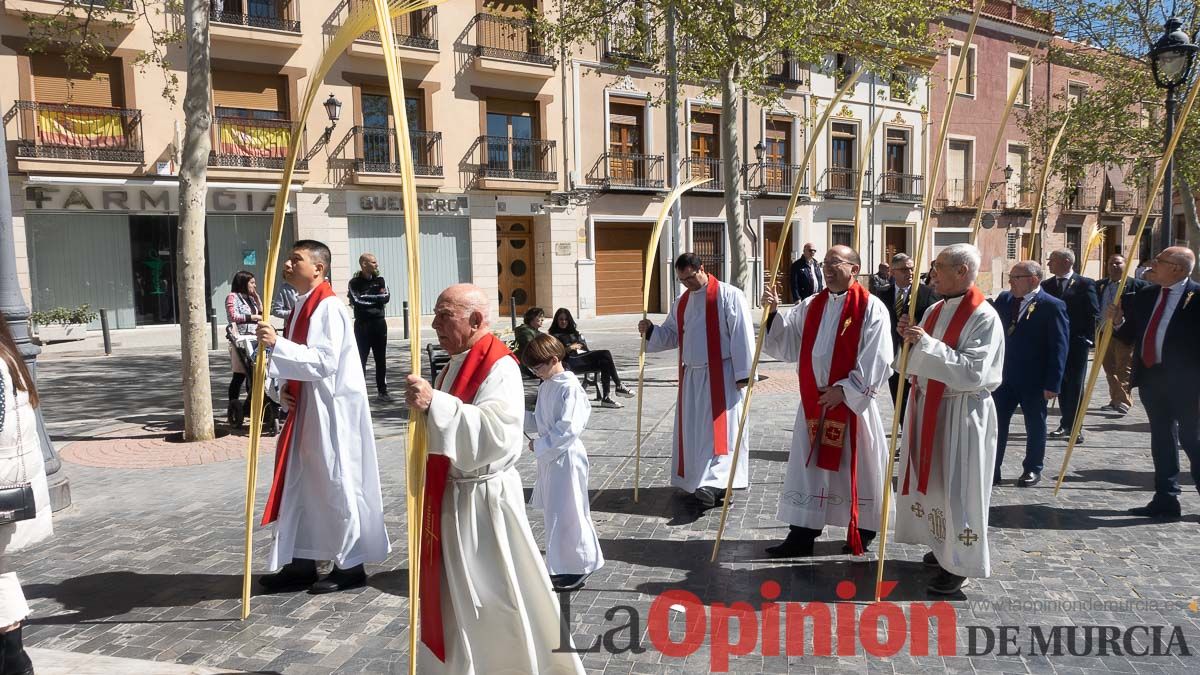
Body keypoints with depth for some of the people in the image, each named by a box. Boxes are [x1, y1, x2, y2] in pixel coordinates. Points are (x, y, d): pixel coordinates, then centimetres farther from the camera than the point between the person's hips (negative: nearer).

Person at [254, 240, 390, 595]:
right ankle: (301, 562, 24)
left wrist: (277, 343, -31)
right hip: (305, 409, 10)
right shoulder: (302, 305, 13)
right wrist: (281, 388, 0)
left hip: (331, 410, -9)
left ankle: (351, 565, 13)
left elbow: (324, 362, -25)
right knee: (300, 485, 13)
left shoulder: (328, 307, -16)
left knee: (336, 485, 0)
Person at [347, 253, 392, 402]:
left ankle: (382, 391, 12)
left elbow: (387, 297, -3)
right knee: (361, 358, -3)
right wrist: (377, 297, -5)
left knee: (381, 359, 6)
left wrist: (367, 297, -10)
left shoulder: (380, 281, 11)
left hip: (379, 322, 4)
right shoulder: (355, 282, 0)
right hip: (362, 324, -4)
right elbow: (357, 300, -14)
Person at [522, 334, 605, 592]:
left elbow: (569, 428, -24)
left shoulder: (570, 387, -18)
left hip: (565, 457, -9)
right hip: (549, 457, 9)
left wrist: (540, 445, -18)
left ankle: (579, 567, 15)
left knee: (567, 513, 1)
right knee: (555, 512, 17)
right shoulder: (545, 386, 9)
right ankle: (560, 564, 31)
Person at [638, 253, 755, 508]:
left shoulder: (729, 295, -9)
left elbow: (742, 336, -12)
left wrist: (743, 373, -15)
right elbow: (672, 335, 17)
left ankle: (714, 483, -18)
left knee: (719, 428, -11)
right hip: (691, 376, 7)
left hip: (721, 375, -7)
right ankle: (697, 479, 21)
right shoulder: (681, 303, 13)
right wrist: (650, 331, -3)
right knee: (693, 429, 10)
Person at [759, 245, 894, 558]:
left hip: (852, 403, -5)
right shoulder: (811, 306, 9)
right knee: (808, 468, 7)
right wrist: (773, 312, -8)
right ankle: (802, 535, 14)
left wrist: (844, 390, -15)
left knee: (855, 468, 6)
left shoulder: (871, 308, -8)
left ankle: (862, 533, 23)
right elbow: (786, 343, 7)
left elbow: (875, 361, -13)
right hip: (814, 402, 5)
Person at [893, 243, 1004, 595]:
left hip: (961, 413, -8)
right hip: (927, 407, 8)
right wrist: (910, 340, -5)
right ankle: (943, 546, 34)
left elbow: (973, 374, -26)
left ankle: (959, 564, 14)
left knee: (956, 486, 0)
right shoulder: (934, 311, 8)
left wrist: (926, 343, -27)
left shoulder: (984, 318, -17)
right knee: (931, 478, 17)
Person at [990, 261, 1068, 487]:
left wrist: (1053, 384, -15)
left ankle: (1033, 470, 27)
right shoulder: (1004, 300, 4)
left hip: (1034, 381, -4)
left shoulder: (1053, 306, -11)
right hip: (1005, 376, 4)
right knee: (996, 423, 4)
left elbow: (1059, 347, -13)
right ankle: (992, 470, 11)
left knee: (1035, 426, 11)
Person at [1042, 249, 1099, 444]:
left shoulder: (1085, 284, -3)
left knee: (1075, 385, -1)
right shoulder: (1046, 285, 8)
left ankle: (1073, 426, 6)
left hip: (1076, 343, -4)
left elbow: (1094, 314, -4)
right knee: (1061, 385, 9)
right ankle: (1067, 424, 18)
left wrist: (1088, 339, -11)